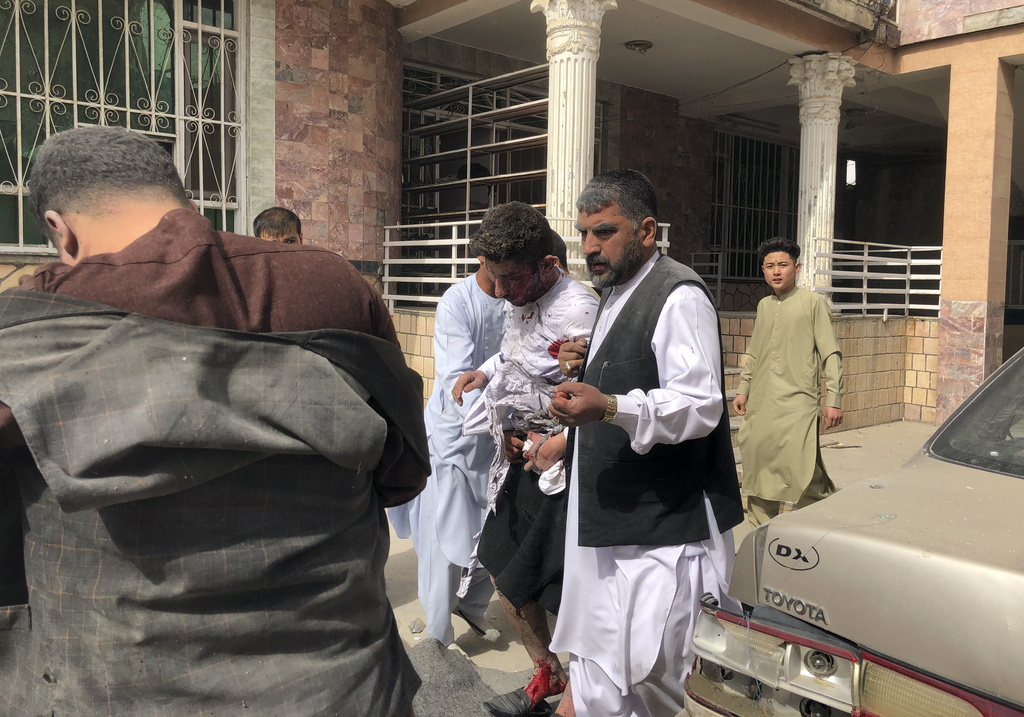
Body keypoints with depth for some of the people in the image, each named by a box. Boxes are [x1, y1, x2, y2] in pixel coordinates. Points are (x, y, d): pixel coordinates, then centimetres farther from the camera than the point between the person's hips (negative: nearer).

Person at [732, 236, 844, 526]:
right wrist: (743, 390, 17)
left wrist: (833, 399, -8)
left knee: (803, 474, -13)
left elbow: (831, 354, -2)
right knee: (758, 470, 8)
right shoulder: (763, 306, 16)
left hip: (797, 403, -5)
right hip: (760, 405, 6)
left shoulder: (813, 302, 0)